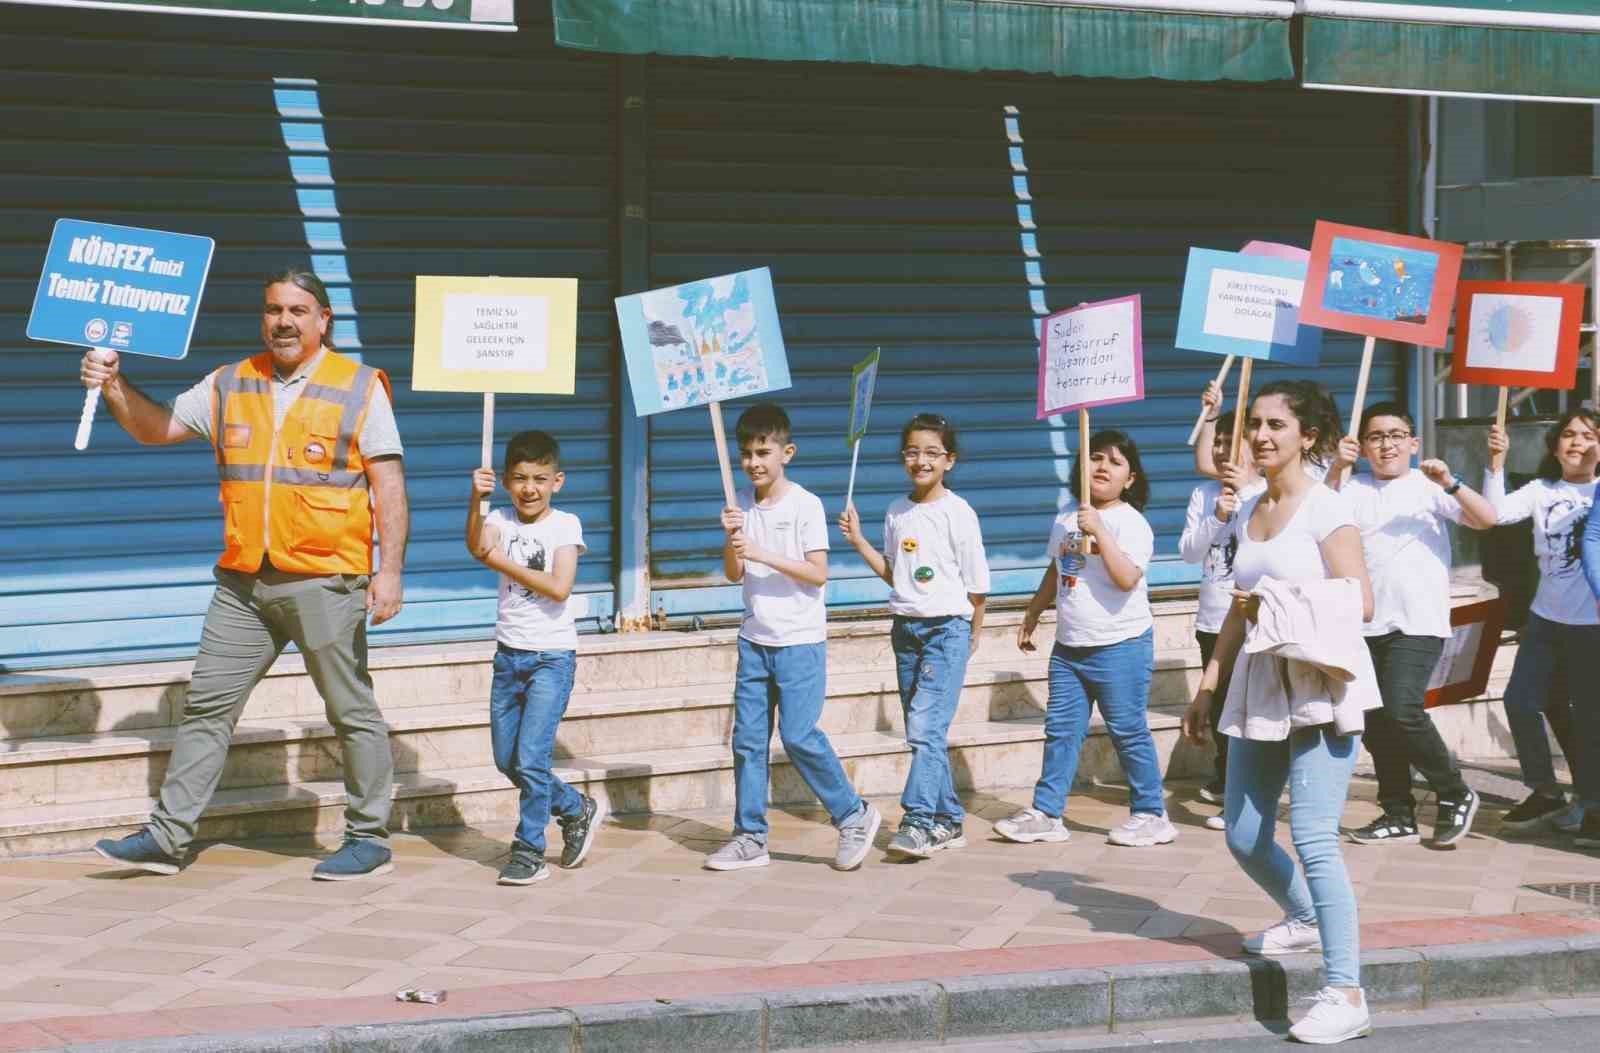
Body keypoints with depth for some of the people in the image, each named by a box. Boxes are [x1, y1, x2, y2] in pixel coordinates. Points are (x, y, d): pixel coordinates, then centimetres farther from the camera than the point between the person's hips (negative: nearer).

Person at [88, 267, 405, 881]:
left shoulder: (359, 389, -2)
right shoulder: (230, 386, 11)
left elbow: (389, 486, -5)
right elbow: (155, 428, 17)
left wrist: (389, 571, -14)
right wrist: (114, 387, -1)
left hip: (325, 582, -4)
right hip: (243, 583, 5)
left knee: (352, 712, 3)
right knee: (207, 705, 5)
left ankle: (369, 838, 13)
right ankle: (167, 836, 10)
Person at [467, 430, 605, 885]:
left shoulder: (564, 524, -7)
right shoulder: (501, 520, 2)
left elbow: (559, 588, -19)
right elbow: (477, 547, -21)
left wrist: (504, 563, -17)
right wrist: (476, 499, -37)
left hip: (552, 656, -6)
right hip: (509, 655, 6)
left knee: (531, 758, -12)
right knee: (506, 760, 13)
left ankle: (529, 851, -1)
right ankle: (578, 810, 32)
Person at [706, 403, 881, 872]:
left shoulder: (805, 505, -9)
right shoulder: (743, 504, 7)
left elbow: (818, 573, -14)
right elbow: (734, 575, 8)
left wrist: (763, 554, -21)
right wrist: (732, 538, -11)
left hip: (800, 640, -6)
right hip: (755, 639, 6)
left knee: (799, 736, -10)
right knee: (748, 739, 4)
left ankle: (854, 815, 7)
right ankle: (750, 837, 10)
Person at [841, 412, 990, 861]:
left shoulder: (958, 513, -8)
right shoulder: (896, 513, 9)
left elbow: (976, 581, -3)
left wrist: (972, 632, 3)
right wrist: (858, 540, 6)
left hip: (948, 628, -7)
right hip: (906, 627, 7)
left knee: (926, 727, -17)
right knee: (924, 732, 10)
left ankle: (919, 821, -21)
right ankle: (948, 820, 18)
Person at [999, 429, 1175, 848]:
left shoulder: (1131, 523, -10)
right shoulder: (1065, 522, 11)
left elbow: (1127, 578, -25)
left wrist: (1100, 531, -29)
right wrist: (1032, 614, 28)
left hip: (1120, 645, -7)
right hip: (1069, 646, 7)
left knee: (1129, 732, 0)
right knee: (1061, 730, 7)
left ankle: (1151, 814, 11)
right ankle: (1045, 814, 11)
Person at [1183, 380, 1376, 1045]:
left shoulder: (1326, 509, -7)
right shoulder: (1247, 513, 13)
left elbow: (1360, 602, -14)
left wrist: (1282, 605, -20)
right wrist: (1208, 685, 17)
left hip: (1320, 685, -7)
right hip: (1260, 686, 7)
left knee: (1313, 836, -15)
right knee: (1245, 839, 10)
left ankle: (1345, 994, -12)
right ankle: (1304, 920, 40)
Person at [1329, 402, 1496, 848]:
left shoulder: (1428, 486, 1)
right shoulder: (1354, 489, 9)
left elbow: (1486, 519, -9)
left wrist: (1450, 484, -23)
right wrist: (1337, 468, -18)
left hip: (1419, 623, -5)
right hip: (1368, 624, 5)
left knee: (1401, 710, -18)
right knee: (1376, 723, 7)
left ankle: (1455, 795, 1)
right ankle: (1398, 816, 20)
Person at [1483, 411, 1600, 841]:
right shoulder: (1540, 491, 4)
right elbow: (1496, 512, -10)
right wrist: (1496, 462, -21)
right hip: (1545, 617, 3)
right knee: (1520, 702, 0)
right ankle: (1545, 794, 16)